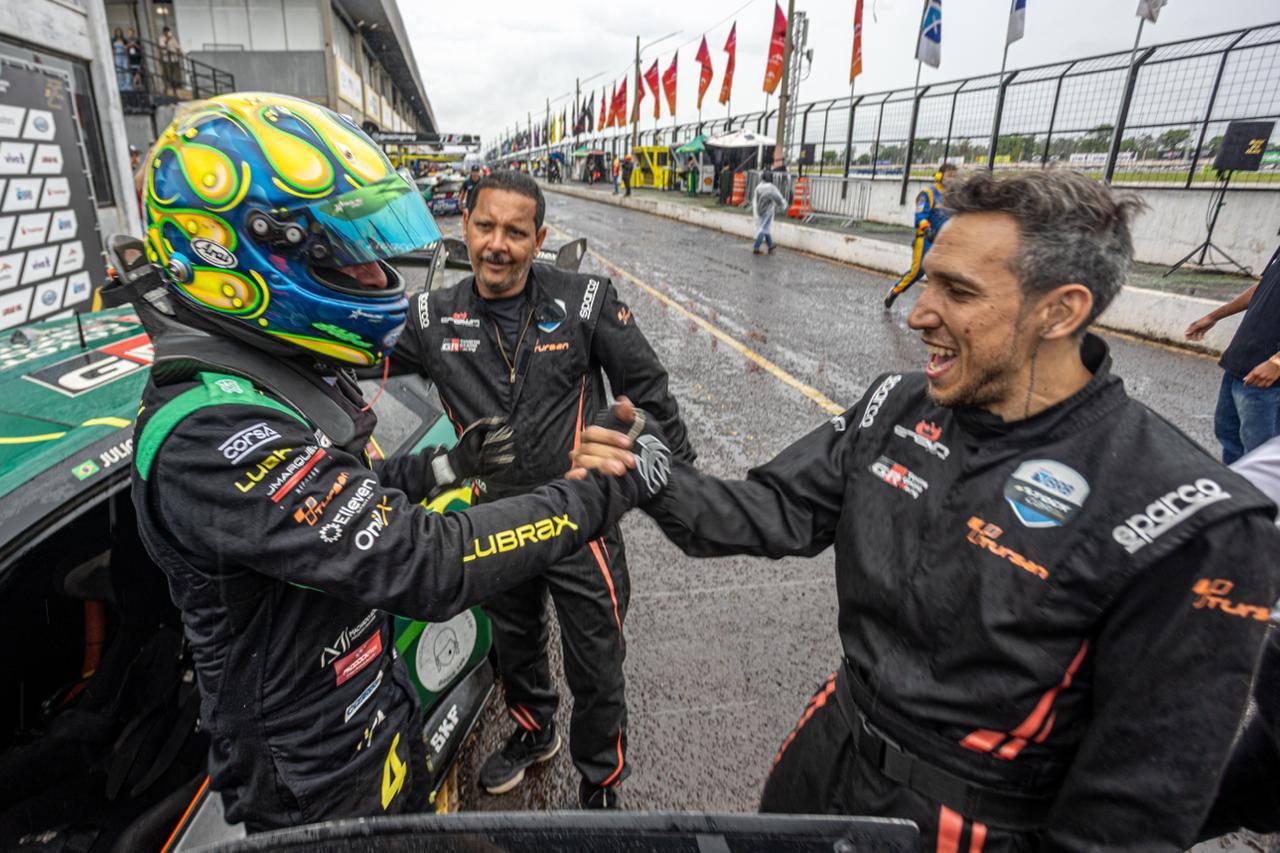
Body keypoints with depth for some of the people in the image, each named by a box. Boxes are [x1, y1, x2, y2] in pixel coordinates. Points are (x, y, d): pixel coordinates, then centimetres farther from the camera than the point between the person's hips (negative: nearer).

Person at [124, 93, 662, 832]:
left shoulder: (287, 375, -1)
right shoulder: (209, 437, -33)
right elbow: (428, 565, -38)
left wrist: (450, 465, 1)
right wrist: (605, 493, -31)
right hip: (322, 779, -8)